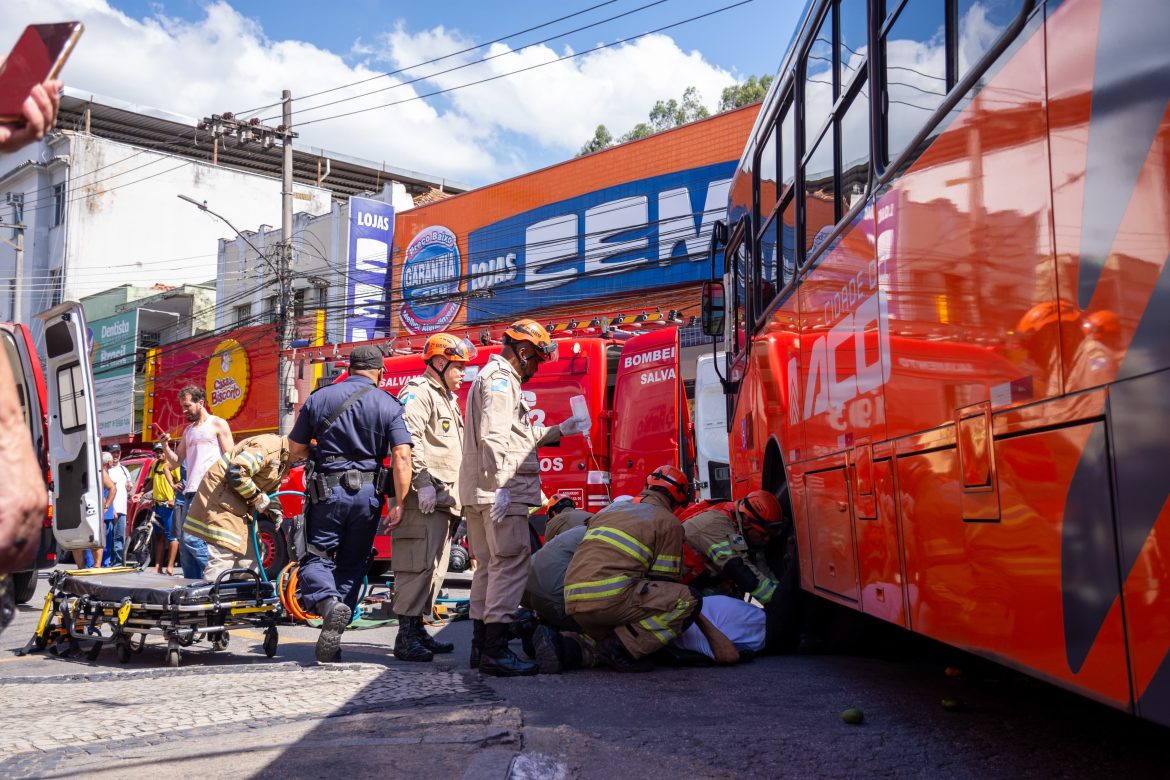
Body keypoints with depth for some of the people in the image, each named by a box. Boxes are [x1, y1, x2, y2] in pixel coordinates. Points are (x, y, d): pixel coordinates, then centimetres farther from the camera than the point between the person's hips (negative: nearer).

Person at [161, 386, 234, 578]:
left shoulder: (218, 424, 2)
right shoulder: (188, 430, 23)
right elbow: (175, 462, 23)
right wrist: (165, 446, 4)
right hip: (190, 492, 8)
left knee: (191, 538, -18)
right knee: (184, 542, 5)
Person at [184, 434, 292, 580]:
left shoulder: (284, 462, 10)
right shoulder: (269, 446, -23)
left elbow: (271, 489, 18)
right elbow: (236, 473, -28)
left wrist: (273, 509, -2)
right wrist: (257, 497, -19)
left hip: (239, 505, 11)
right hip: (220, 495, -10)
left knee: (248, 556, 11)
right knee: (223, 556, -17)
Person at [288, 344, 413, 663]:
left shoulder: (319, 398, 2)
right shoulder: (389, 405, -1)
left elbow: (295, 449, 6)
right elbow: (401, 457, -10)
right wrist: (400, 505, -7)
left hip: (327, 490, -1)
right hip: (368, 493, 1)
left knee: (317, 557, 10)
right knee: (352, 565, 13)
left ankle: (328, 602, -22)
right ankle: (332, 645, 13)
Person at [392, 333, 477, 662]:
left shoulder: (448, 400, 26)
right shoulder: (418, 393, -6)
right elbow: (409, 441, -19)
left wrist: (458, 496, 25)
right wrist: (423, 483, -24)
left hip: (444, 499, 10)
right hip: (423, 499, -10)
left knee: (435, 567, 13)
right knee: (419, 564, -13)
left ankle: (418, 628, 21)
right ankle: (406, 638, -11)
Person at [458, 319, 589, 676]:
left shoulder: (495, 378, 25)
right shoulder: (500, 380, -8)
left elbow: (518, 437, 31)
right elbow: (493, 438, -21)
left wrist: (559, 431, 29)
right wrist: (500, 486, -25)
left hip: (479, 494, 11)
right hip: (500, 492, -11)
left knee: (489, 566, 14)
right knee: (512, 563, -12)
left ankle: (481, 646, 19)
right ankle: (496, 650, -15)